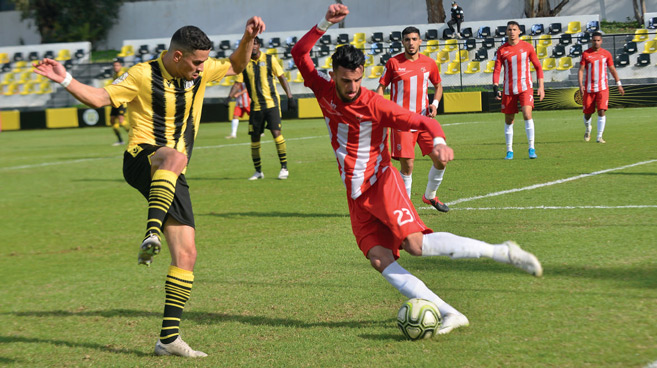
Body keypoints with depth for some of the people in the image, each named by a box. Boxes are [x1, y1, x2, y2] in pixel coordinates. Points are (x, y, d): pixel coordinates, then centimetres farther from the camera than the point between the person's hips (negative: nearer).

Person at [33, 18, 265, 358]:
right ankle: (151, 236, -56)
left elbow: (235, 65, 23)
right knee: (175, 156, -43)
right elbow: (100, 98, -2)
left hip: (171, 178, 6)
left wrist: (248, 38, 5)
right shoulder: (143, 75, -6)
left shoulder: (200, 71, 8)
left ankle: (169, 338, 3)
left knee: (186, 254, -2)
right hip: (142, 159, -6)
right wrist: (65, 80, -16)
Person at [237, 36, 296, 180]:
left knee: (276, 132, -14)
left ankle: (284, 168, -7)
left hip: (271, 102, -2)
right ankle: (258, 171, 16)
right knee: (254, 137, 3)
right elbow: (238, 82, 3)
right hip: (255, 106, 2)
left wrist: (290, 96, 0)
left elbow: (282, 78, 6)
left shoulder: (269, 59, 1)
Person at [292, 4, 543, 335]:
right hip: (355, 196, 5)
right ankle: (449, 314, -14)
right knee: (380, 260, -12)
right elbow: (299, 54, -1)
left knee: (415, 242, -26)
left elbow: (422, 121, -14)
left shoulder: (373, 104, -12)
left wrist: (439, 141, -36)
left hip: (380, 181, -5)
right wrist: (326, 24, -14)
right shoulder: (324, 91, 1)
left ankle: (503, 252, -17)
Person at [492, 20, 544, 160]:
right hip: (508, 89, 2)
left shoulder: (527, 47, 1)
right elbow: (497, 70, 3)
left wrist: (541, 86, 0)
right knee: (509, 120, 5)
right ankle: (509, 151, 18)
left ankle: (531, 148, -15)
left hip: (525, 87, -2)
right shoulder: (502, 50, 2)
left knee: (527, 114, -20)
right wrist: (495, 87, -12)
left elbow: (538, 66, 7)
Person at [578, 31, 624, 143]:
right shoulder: (586, 54, 0)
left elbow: (612, 69, 12)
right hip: (589, 88, 0)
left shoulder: (606, 54, 4)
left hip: (603, 88, 0)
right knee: (587, 113, 7)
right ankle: (588, 129, 38)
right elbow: (581, 70, -1)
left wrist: (619, 85, 12)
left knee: (601, 111, -14)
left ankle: (599, 137, -11)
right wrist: (581, 85, -13)